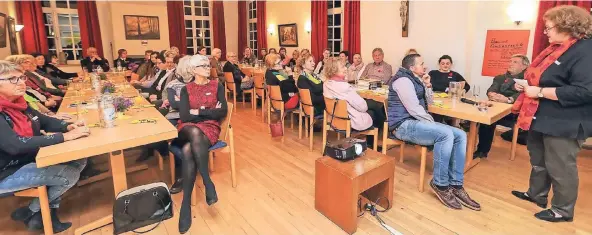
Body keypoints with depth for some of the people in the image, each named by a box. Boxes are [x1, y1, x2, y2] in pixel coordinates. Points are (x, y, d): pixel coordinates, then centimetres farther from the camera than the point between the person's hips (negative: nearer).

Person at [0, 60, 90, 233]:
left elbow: (45, 121, 12)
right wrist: (64, 136, -37)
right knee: (70, 174, -19)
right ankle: (29, 212, 8)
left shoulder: (19, 103, 3)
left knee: (79, 161, -4)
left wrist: (68, 126, -10)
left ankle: (48, 211, 6)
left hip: (32, 159, 9)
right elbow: (16, 145, -36)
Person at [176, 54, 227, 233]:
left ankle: (186, 203, -26)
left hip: (210, 128, -1)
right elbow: (184, 116, -3)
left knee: (188, 150, -33)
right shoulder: (186, 89, 11)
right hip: (188, 129, 1)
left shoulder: (217, 86, 10)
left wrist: (199, 112, -5)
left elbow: (223, 112, -2)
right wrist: (209, 111, -6)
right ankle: (208, 183, -34)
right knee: (195, 131, -38)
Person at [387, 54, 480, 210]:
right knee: (446, 134, -30)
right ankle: (440, 184, -17)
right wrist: (432, 123, -9)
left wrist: (427, 86, 6)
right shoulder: (403, 80, -11)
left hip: (417, 121, 10)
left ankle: (456, 185, -6)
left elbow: (428, 102, 20)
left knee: (460, 135, -3)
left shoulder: (416, 80, 20)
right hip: (405, 125, -10)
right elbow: (413, 109, -19)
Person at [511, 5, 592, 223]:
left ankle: (563, 210, 22)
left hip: (563, 124, -10)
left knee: (559, 167, 5)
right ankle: (536, 194, 39)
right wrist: (527, 85, 6)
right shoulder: (558, 48, 11)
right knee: (539, 161, 21)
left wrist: (539, 92, -25)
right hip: (542, 118, 10)